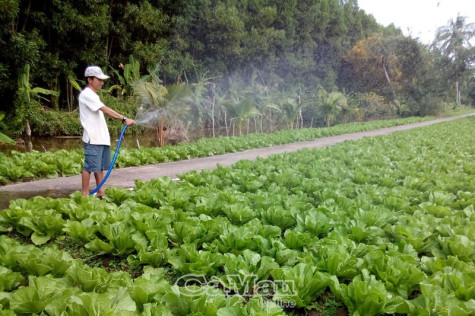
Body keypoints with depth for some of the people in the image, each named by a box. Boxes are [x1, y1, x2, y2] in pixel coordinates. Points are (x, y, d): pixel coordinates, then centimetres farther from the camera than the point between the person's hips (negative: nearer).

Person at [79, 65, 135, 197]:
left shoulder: (93, 95, 20)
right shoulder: (86, 94, -11)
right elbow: (105, 110, -22)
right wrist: (124, 119, -28)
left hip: (102, 138, 10)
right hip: (92, 139, -10)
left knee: (100, 166, 13)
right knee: (89, 166, -4)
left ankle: (100, 193, 20)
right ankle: (85, 195, 4)